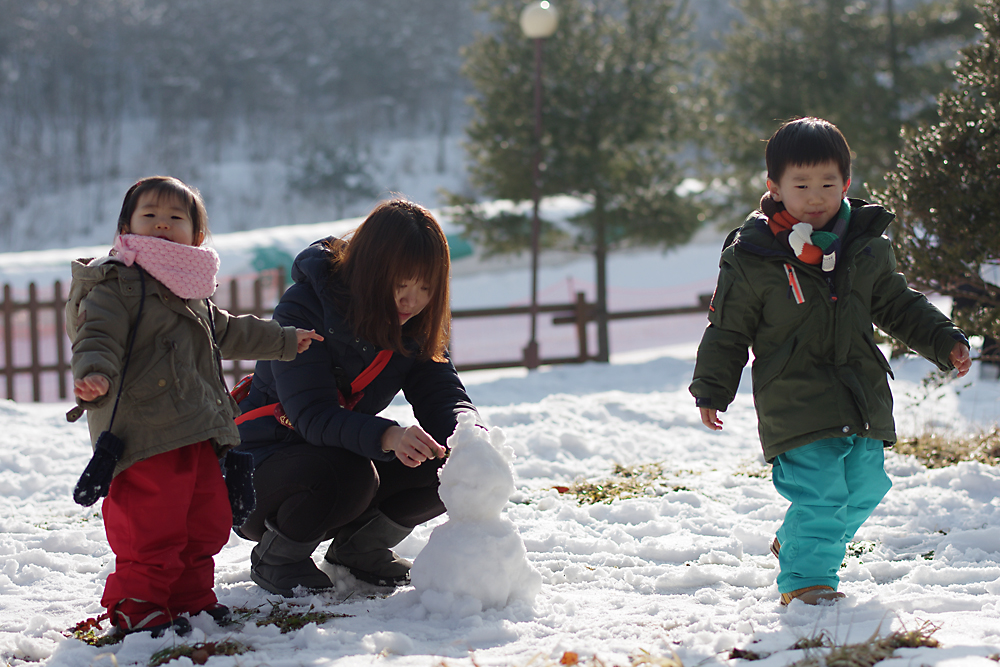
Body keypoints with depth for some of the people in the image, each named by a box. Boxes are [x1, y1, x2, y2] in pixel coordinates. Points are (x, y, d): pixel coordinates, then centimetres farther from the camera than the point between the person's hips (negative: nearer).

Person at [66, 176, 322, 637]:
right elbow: (97, 336, -17)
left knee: (208, 521, 14)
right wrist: (93, 374, -37)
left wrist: (285, 341, 44)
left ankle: (190, 597, 28)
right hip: (144, 437, -9)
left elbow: (232, 333, 37)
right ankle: (136, 607, 1)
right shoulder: (116, 286, -5)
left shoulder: (194, 295, 22)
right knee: (151, 529, -10)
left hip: (197, 434, 9)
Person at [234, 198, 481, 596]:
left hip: (350, 453, 6)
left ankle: (360, 547, 9)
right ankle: (275, 557, -8)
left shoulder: (413, 325, -4)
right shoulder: (304, 309, -24)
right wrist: (387, 436, -51)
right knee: (348, 474, -37)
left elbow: (442, 392, -9)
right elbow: (312, 415, -33)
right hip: (262, 466, -6)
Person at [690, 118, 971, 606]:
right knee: (819, 493, -14)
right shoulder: (751, 259, -7)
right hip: (795, 406, -5)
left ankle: (795, 543, 35)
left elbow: (898, 307, 18)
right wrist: (711, 391, -1)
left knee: (864, 488, 12)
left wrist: (944, 343, 10)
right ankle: (803, 577, 2)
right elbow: (727, 331, 1)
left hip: (862, 401, 5)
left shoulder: (867, 248, 5)